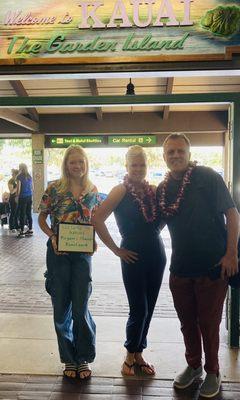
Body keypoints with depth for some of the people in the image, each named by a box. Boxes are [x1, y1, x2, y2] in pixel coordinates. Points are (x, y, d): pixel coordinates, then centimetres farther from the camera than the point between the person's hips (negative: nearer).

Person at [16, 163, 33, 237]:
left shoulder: (19, 177, -9)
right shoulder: (30, 176, 8)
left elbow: (18, 188, -10)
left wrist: (17, 196, -1)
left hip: (22, 197, -6)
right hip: (29, 196, 6)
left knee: (22, 214, -2)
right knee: (29, 213, 11)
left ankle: (22, 231, 0)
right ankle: (30, 230, 16)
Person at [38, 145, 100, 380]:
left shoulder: (92, 190, 3)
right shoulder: (54, 188, -3)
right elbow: (42, 218, 4)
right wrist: (52, 236, -13)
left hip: (82, 253, 1)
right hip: (58, 253, 0)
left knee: (81, 306, 4)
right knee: (61, 306, 8)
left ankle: (83, 358, 24)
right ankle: (68, 358, 27)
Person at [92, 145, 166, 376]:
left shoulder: (153, 190, 5)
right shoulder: (121, 190, -9)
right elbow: (97, 220, -16)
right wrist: (116, 250, -12)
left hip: (156, 255, 5)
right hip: (134, 256, -5)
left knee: (148, 308, 13)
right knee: (139, 309, 1)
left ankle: (139, 354, 32)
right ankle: (130, 356, 25)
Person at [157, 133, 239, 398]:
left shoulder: (207, 177, -9)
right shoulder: (163, 188, 7)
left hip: (212, 265, -5)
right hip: (180, 267, 5)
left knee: (208, 323, 8)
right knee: (187, 321, 17)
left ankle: (212, 372, 30)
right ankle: (193, 365, 38)